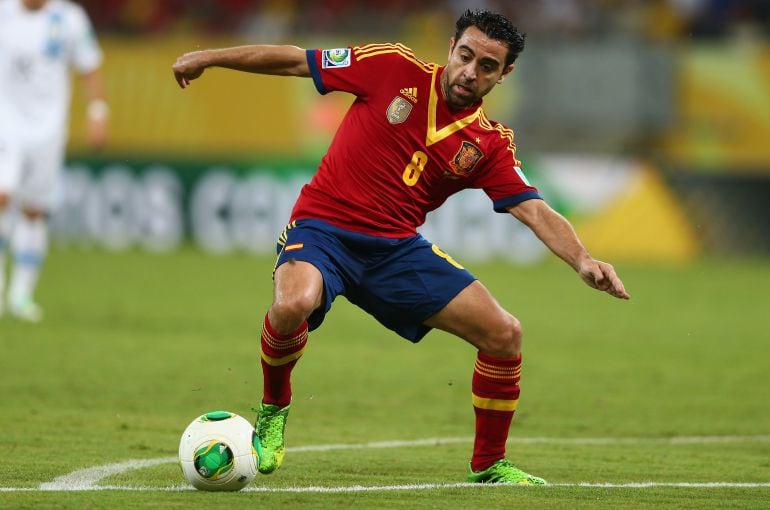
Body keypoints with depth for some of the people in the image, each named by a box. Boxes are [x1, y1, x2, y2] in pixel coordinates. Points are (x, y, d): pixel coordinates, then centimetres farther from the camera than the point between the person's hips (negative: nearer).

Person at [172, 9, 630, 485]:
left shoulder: (490, 143, 3)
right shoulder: (396, 68, -5)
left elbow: (536, 212, -4)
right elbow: (296, 60, 0)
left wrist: (582, 259, -23)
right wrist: (209, 57, 2)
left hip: (398, 248, 4)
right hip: (323, 227, -4)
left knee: (505, 335, -7)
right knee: (294, 304, -37)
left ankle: (489, 464, 14)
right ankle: (274, 410, -4)